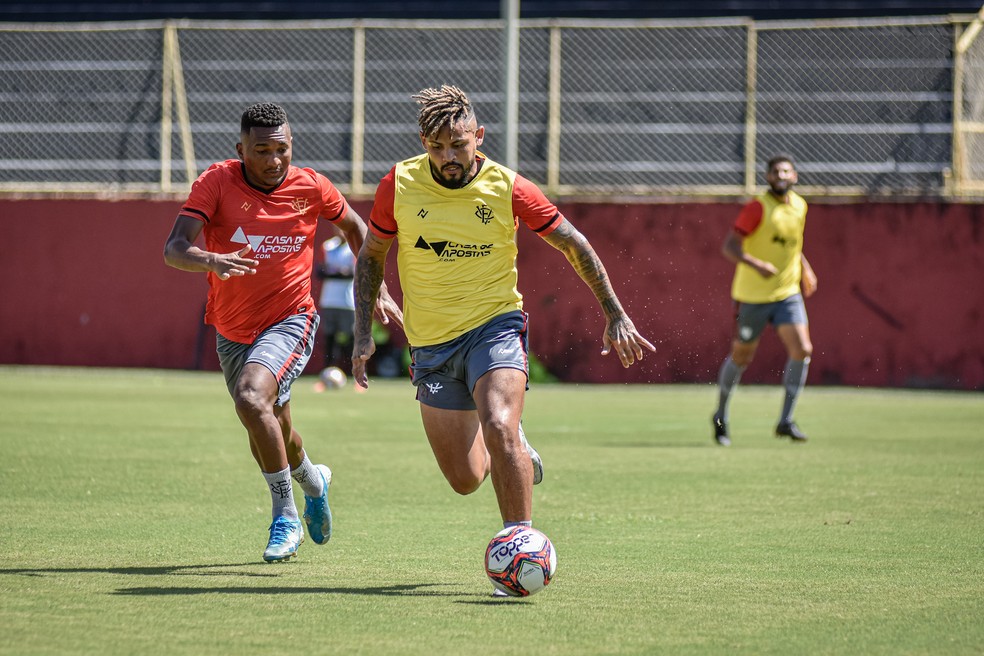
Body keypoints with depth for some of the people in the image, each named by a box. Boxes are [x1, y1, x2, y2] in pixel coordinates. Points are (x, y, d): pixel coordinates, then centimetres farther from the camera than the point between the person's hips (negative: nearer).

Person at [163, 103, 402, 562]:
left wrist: (378, 290, 11)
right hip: (232, 330, 3)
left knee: (252, 399, -28)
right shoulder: (216, 182, -13)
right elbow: (173, 249, -23)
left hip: (289, 321, -3)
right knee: (271, 435, 16)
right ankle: (312, 481, 50)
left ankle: (286, 517, -14)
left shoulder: (310, 187, -9)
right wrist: (210, 260, -44)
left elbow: (354, 227, 13)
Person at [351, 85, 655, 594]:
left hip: (494, 327, -2)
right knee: (466, 480, 1)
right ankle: (515, 453, 36)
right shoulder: (399, 185, -6)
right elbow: (370, 256, 8)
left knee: (498, 428, -30)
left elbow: (573, 244, 2)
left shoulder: (507, 188, -9)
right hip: (431, 345, 2)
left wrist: (615, 315, 0)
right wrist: (364, 334, 0)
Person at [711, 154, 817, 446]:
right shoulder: (758, 208, -16)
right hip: (752, 297, -5)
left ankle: (786, 421, -5)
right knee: (741, 357, 6)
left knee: (802, 350, -13)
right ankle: (720, 416, 29)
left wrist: (805, 267, 18)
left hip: (788, 293, 5)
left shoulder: (799, 206, 6)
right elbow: (729, 246, -22)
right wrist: (756, 265, -36)